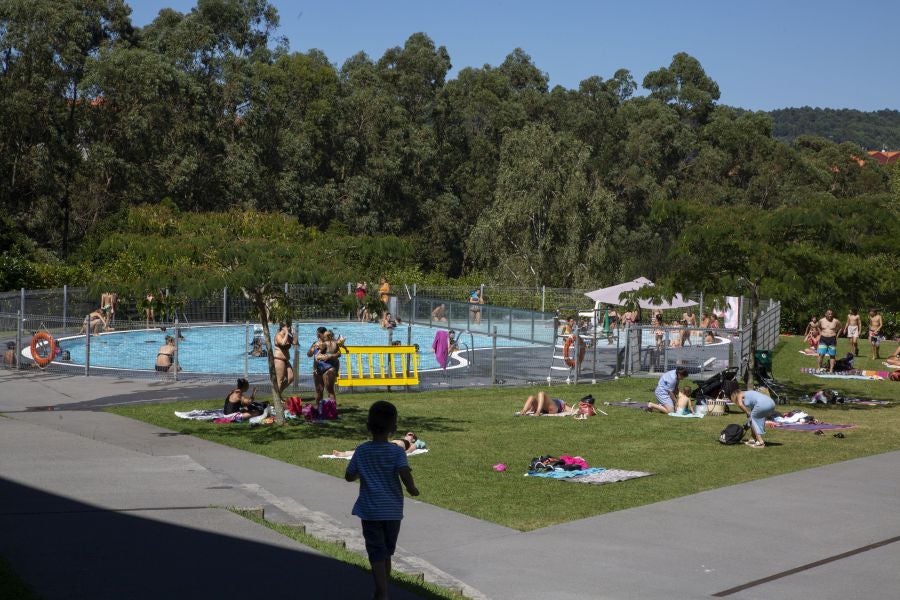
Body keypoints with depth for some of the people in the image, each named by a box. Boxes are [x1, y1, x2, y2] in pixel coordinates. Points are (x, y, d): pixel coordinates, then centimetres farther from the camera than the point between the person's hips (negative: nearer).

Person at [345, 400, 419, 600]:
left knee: (377, 555, -3)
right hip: (393, 510, 1)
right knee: (387, 553, 18)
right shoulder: (397, 452, -9)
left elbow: (349, 476, 4)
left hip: (370, 511, -1)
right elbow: (405, 474, -23)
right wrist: (412, 489, -5)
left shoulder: (361, 451, -4)